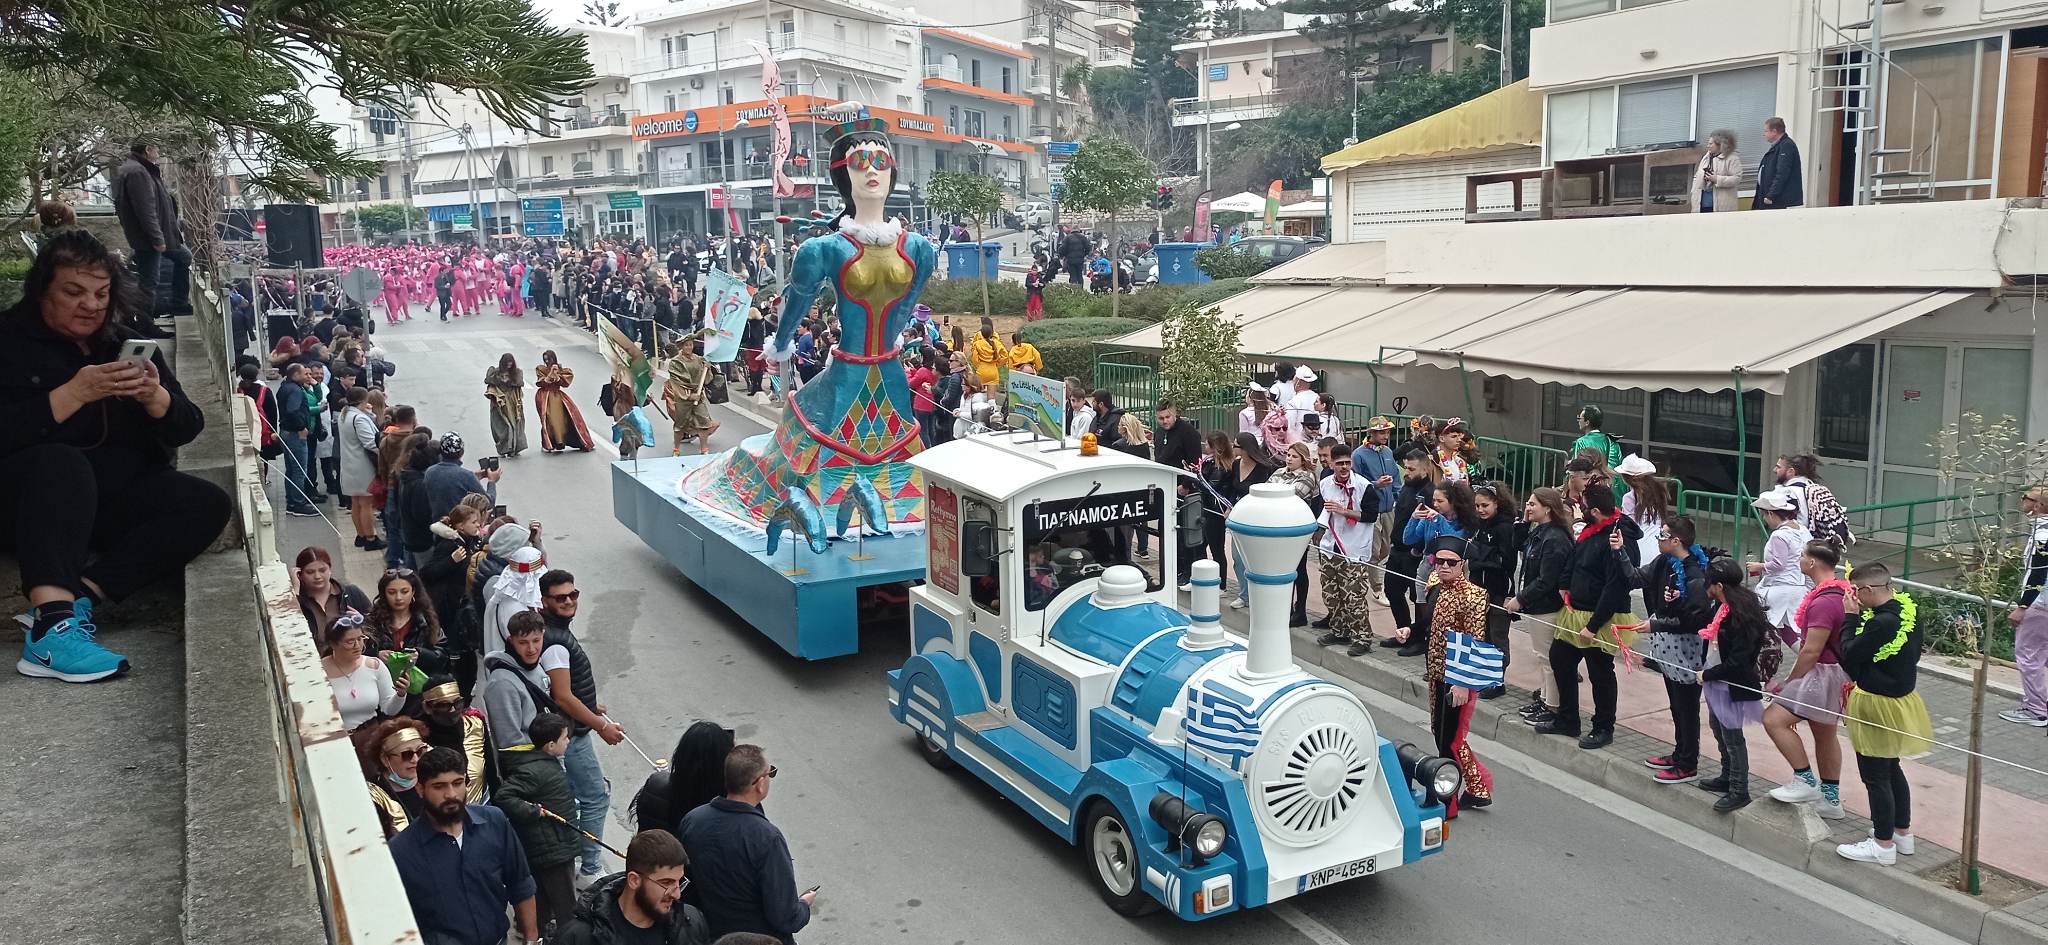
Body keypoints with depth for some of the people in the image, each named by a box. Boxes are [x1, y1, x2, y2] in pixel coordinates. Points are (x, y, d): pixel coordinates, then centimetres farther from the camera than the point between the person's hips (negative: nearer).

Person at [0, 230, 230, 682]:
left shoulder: (125, 344, 13)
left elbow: (185, 429, 6)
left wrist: (155, 397, -14)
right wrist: (75, 393, -24)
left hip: (115, 499, 5)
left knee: (209, 504, -20)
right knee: (62, 462, -37)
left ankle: (81, 594, -32)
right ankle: (51, 625, -54)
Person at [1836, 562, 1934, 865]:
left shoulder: (1882, 623, -30)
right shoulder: (1908, 608, -1)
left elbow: (1849, 656, -21)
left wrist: (1851, 616, -16)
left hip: (1878, 707, -10)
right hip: (1902, 696, 10)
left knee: (1875, 776, 4)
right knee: (1892, 769, 24)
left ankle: (1883, 845, 15)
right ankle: (1903, 832, 37)